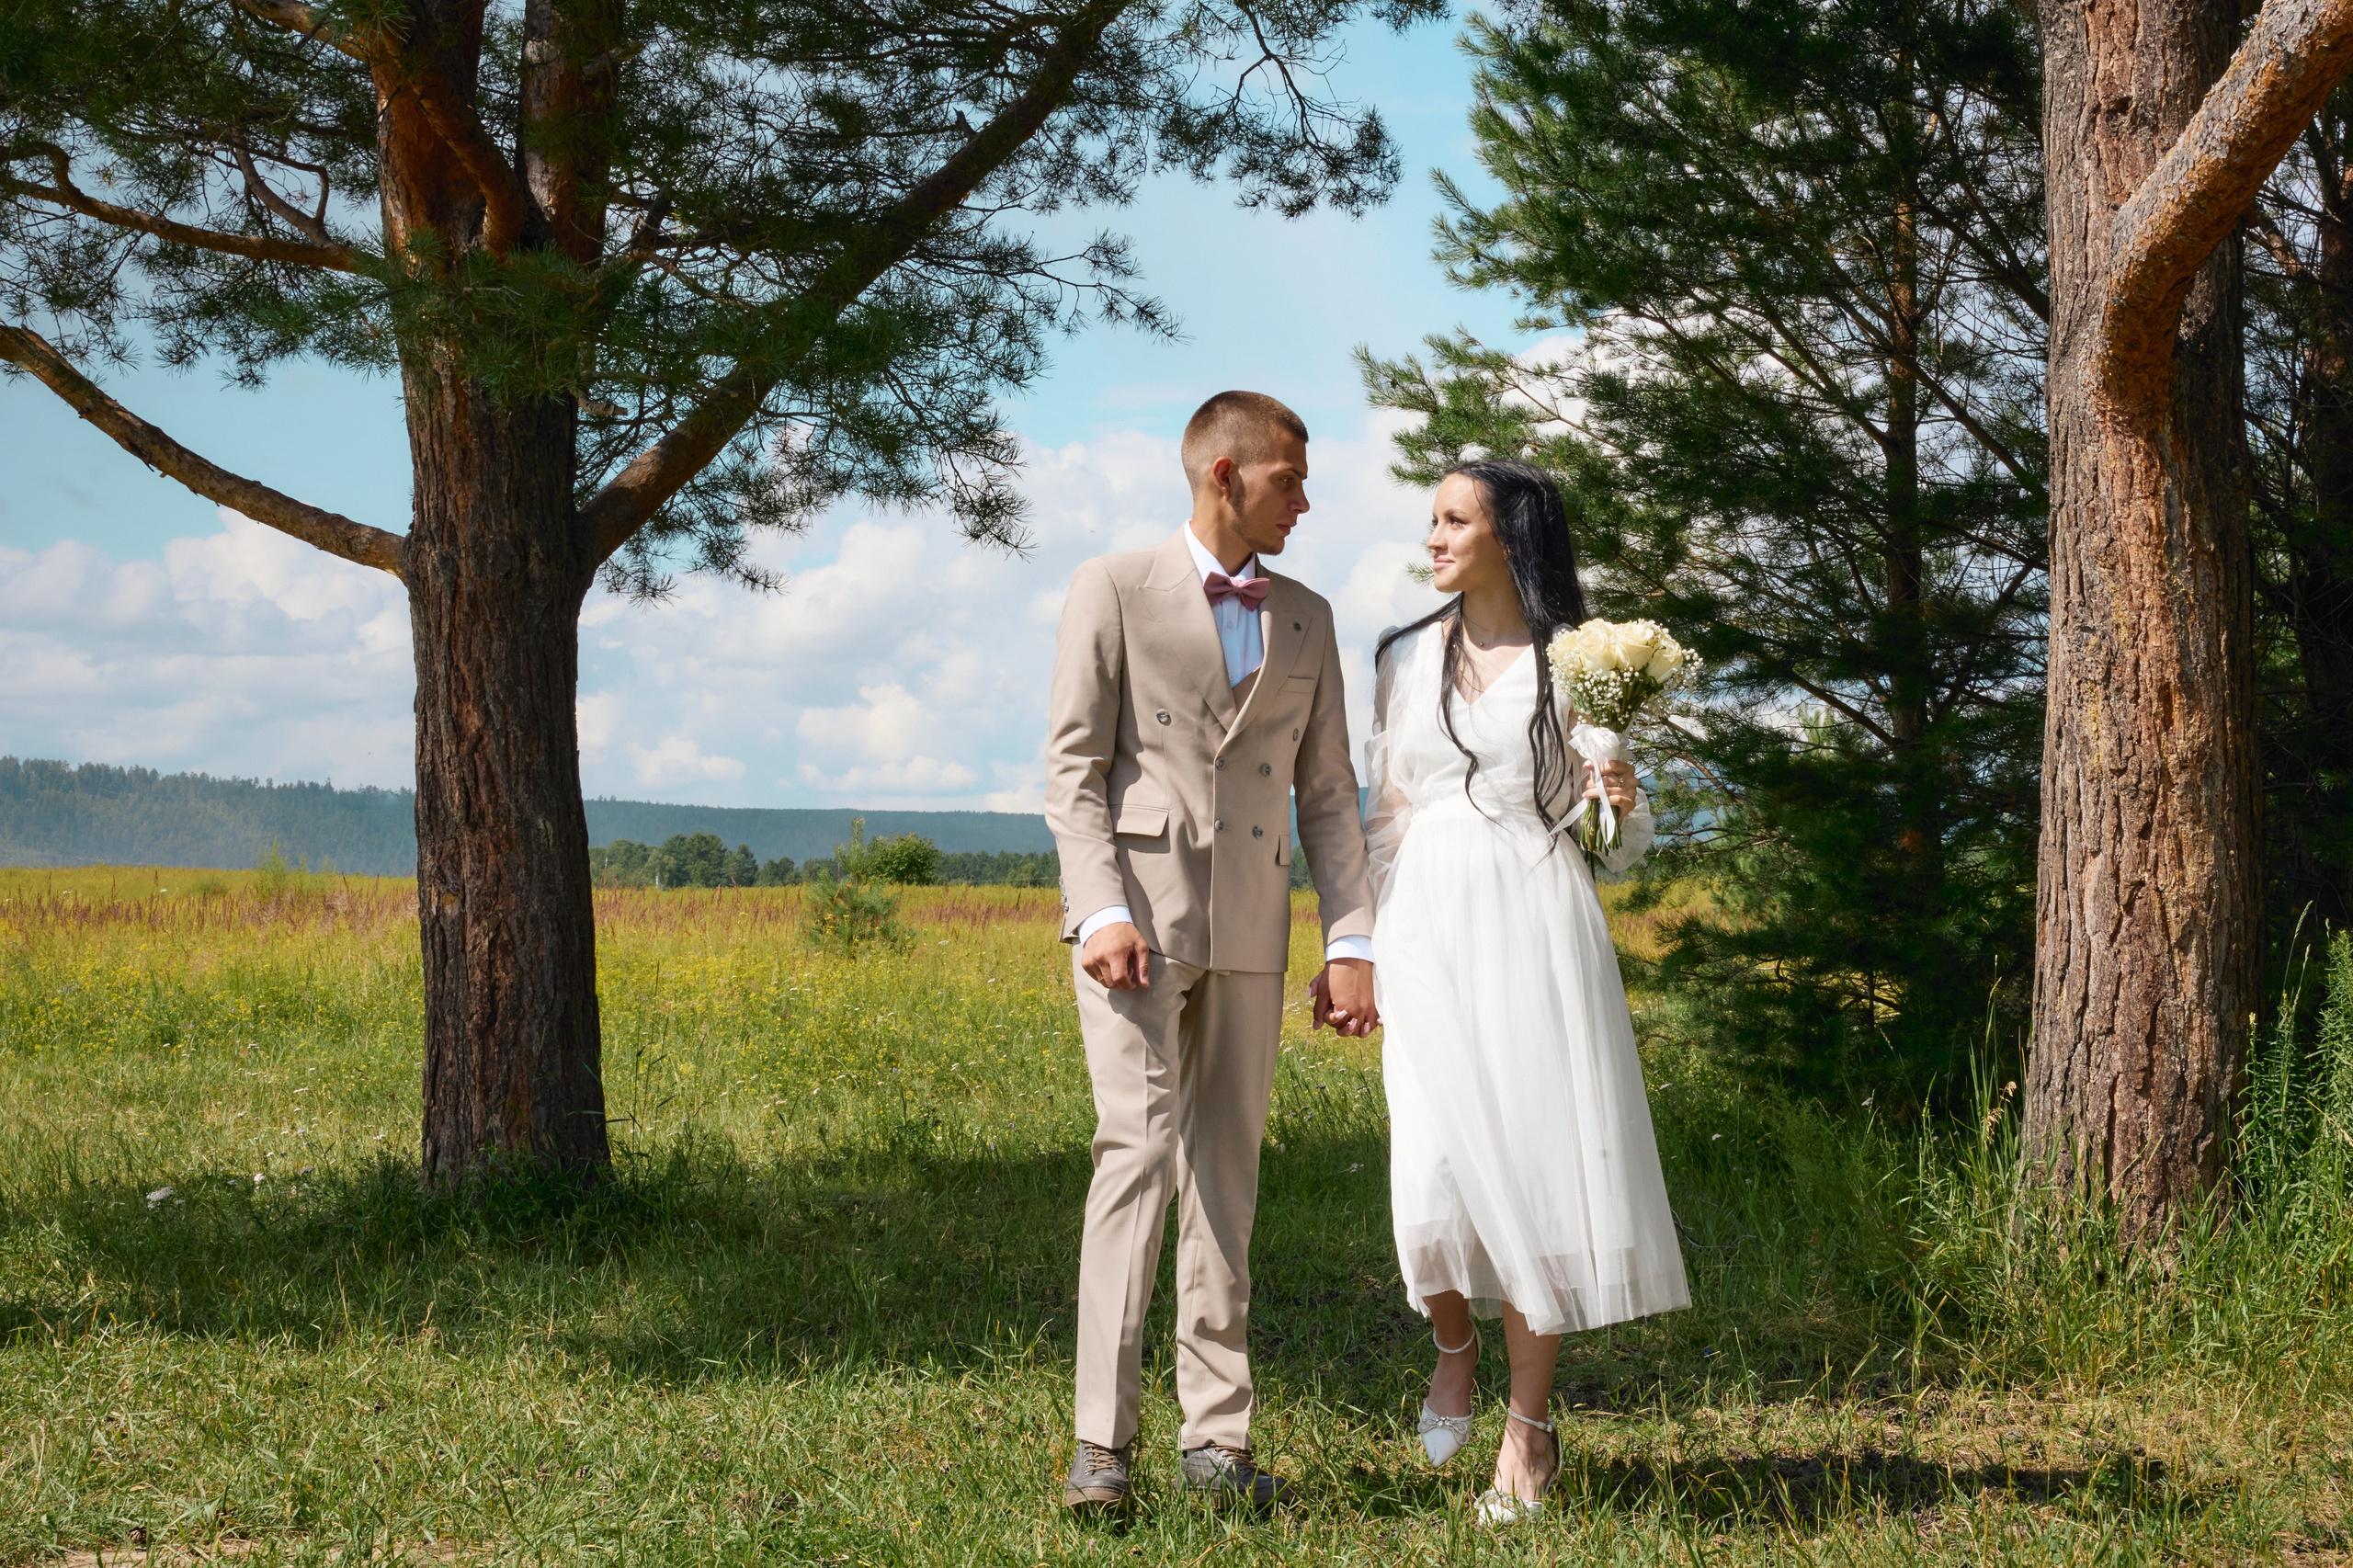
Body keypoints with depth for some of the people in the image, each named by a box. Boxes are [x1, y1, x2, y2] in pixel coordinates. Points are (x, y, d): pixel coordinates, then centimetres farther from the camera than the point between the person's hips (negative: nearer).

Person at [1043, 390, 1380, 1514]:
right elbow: (1071, 767, -4)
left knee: (1225, 1174, 6)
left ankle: (1216, 1439, 10)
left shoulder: (1305, 621, 15)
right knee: (1138, 1150, -14)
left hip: (1249, 929, 5)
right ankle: (1103, 1441, -14)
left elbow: (1327, 791, 13)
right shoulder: (1114, 591, 2)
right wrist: (1102, 911, -16)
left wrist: (1352, 941, 3)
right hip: (1137, 914, -4)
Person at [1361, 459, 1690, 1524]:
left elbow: (1615, 844, 8)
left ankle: (1529, 1426, 9)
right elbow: (1384, 817, 15)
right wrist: (1359, 947, 9)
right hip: (1429, 931, 2)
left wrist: (1624, 799, -14)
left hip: (1534, 928, -2)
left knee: (1531, 1167, -4)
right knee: (1433, 1175, -10)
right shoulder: (1405, 660, 12)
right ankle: (1453, 1346, 23)